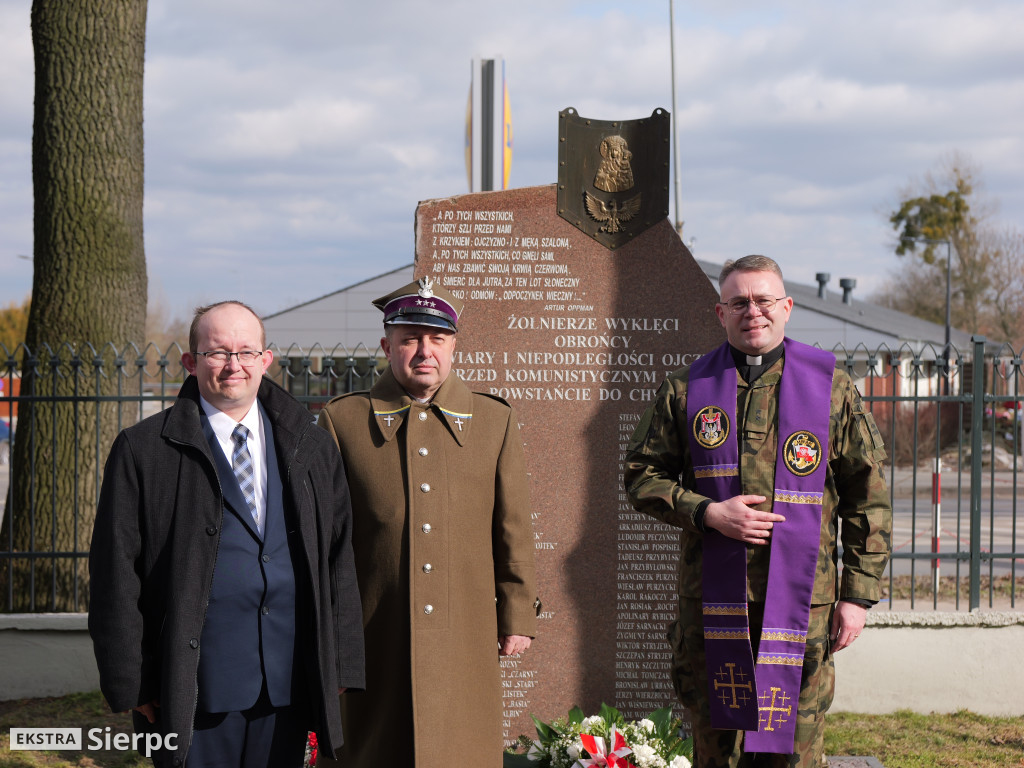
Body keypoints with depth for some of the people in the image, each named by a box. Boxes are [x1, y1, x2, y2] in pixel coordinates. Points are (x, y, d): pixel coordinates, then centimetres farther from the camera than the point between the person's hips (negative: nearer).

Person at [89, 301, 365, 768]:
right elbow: (115, 575, -2)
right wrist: (129, 682, -7)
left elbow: (339, 558, 12)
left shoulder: (309, 446, 11)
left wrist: (339, 663, 7)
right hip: (195, 688, -3)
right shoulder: (144, 451, -1)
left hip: (290, 688, 3)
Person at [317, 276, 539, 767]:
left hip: (465, 635, 1)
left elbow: (512, 529, 10)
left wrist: (518, 616, 7)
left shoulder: (495, 420, 9)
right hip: (373, 641, -1)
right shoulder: (342, 421, 4)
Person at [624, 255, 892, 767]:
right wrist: (707, 513, -9)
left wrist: (858, 593, 0)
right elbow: (641, 475, 9)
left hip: (801, 600, -1)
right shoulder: (687, 389, 7)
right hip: (710, 600, 1)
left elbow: (866, 498, 6)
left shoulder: (832, 388, 4)